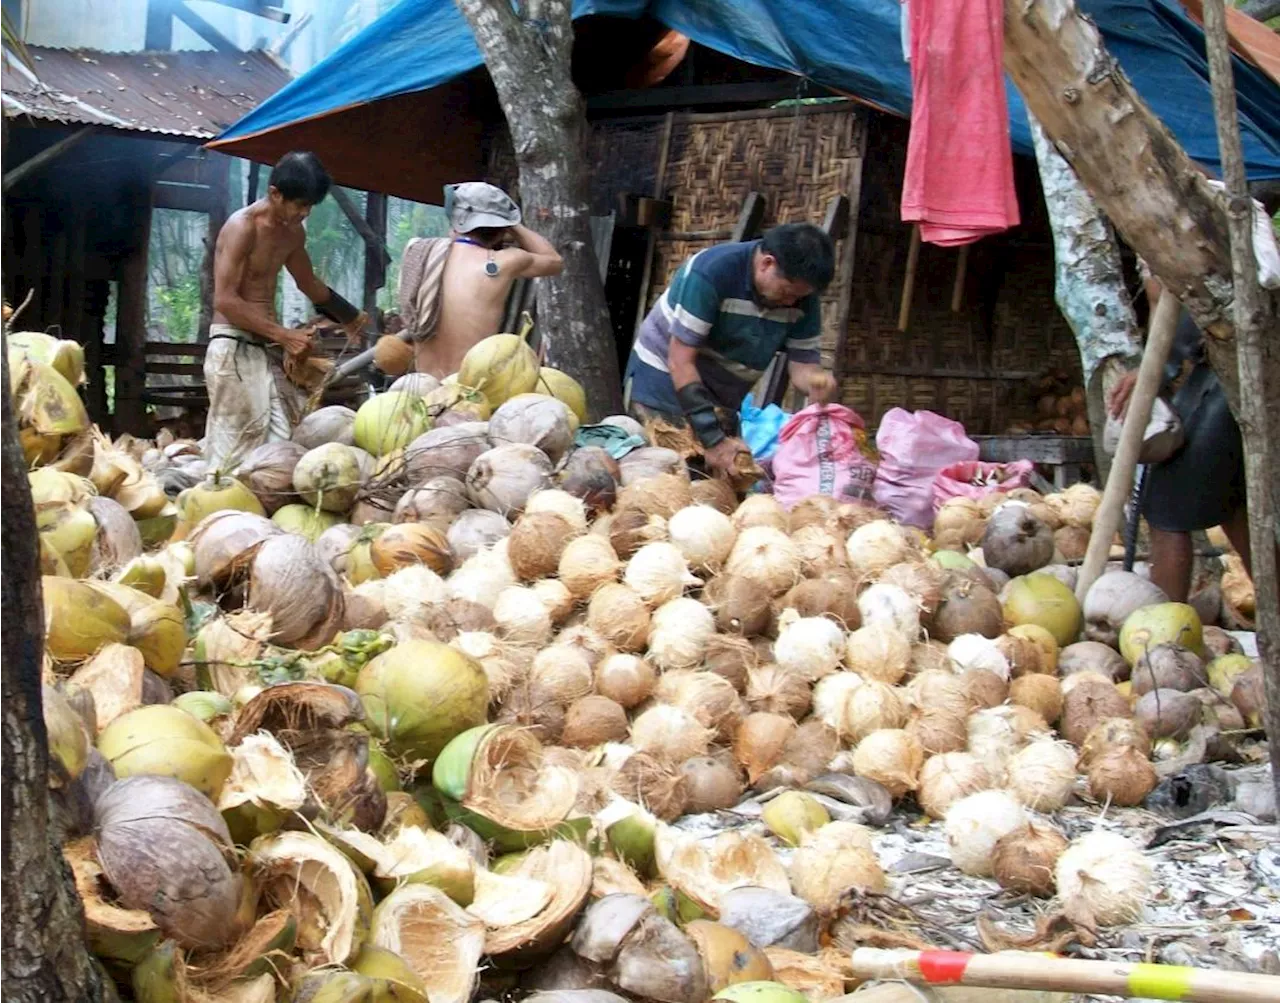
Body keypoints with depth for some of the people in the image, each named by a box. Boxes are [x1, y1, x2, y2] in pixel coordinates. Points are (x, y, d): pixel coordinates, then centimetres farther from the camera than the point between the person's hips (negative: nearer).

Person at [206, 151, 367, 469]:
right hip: (235, 347, -8)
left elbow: (309, 283, 31)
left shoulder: (294, 233, 11)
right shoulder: (242, 227, -14)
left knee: (283, 439, 0)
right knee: (240, 442, -12)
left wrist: (349, 317, 27)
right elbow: (225, 301, -19)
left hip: (270, 348, 8)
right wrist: (284, 335, -20)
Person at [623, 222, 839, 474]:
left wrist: (816, 380, -33)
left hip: (722, 401, 5)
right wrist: (713, 440, -29)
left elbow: (801, 363, -7)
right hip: (664, 382, -5)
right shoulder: (709, 273, -27)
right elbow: (680, 362, -26)